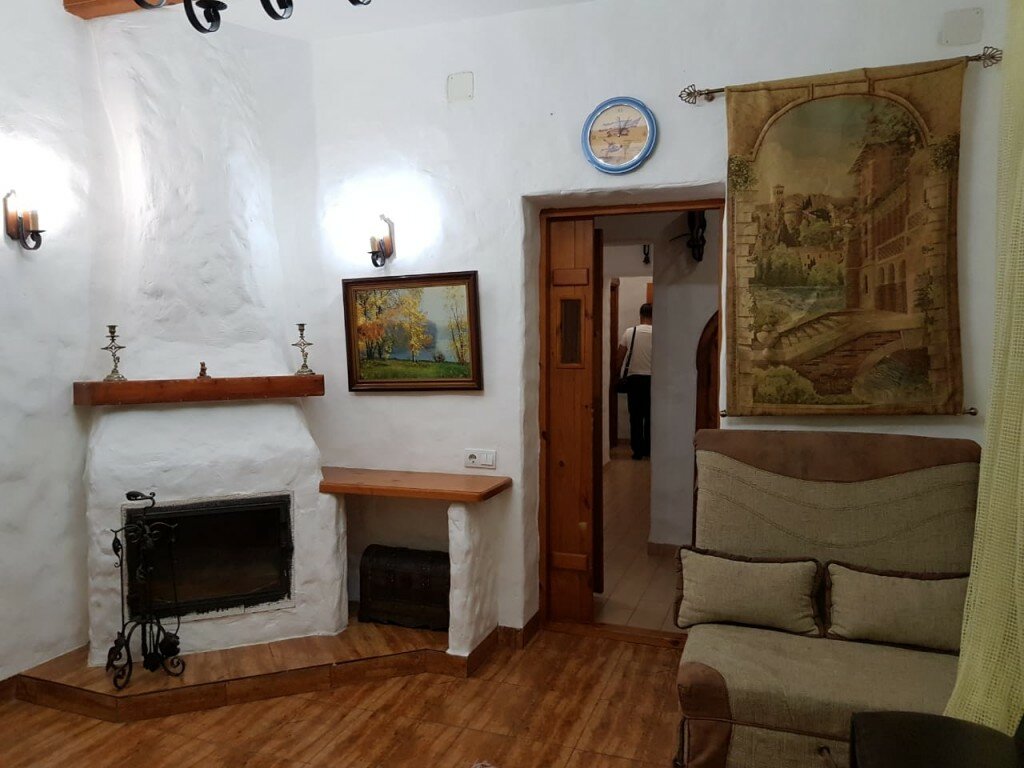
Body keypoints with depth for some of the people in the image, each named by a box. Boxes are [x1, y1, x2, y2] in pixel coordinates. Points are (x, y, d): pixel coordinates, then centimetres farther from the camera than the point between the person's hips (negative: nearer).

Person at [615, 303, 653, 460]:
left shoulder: (629, 332, -3)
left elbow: (620, 357, -2)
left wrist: (619, 375, 11)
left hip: (633, 378, 0)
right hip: (651, 379, 0)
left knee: (635, 417, 5)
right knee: (649, 416, 10)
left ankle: (637, 451, 6)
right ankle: (648, 450, 16)